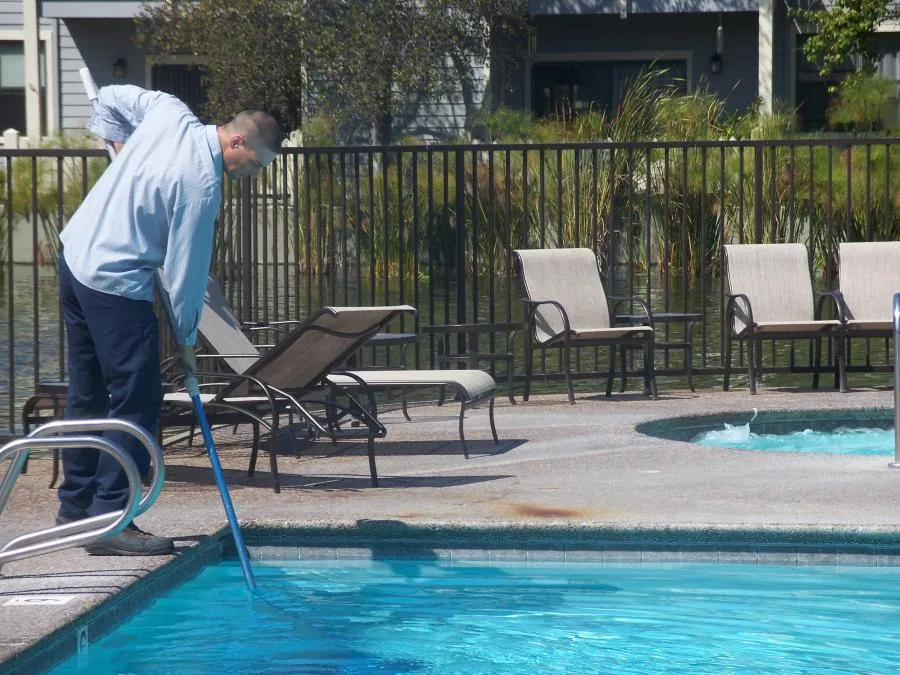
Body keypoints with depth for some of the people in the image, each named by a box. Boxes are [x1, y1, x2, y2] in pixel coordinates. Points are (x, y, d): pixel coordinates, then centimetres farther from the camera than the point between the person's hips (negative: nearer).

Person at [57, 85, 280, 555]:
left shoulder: (168, 111, 2)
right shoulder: (202, 185, -20)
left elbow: (110, 98, 19)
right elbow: (186, 268, -13)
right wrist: (185, 339, -2)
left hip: (75, 256, 10)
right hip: (117, 283, -10)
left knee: (88, 394, 16)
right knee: (137, 403, -5)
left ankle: (75, 507, 23)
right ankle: (110, 521, -6)